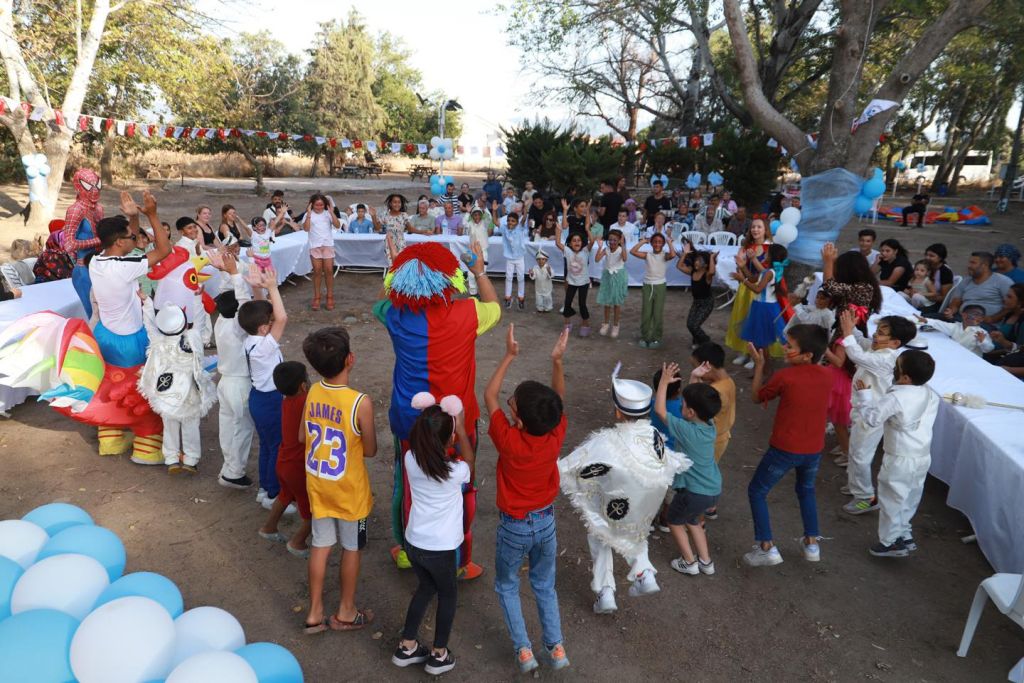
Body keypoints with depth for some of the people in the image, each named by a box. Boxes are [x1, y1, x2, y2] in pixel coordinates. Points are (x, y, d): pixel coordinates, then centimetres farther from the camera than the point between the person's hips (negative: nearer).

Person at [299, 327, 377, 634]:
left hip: (317, 485, 5)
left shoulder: (313, 392, -9)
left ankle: (315, 613, 32)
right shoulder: (360, 402, -27)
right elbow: (370, 450, -15)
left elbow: (302, 436, 3)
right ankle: (345, 613, 33)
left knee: (320, 545, 19)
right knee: (351, 549, 16)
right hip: (349, 490, -5)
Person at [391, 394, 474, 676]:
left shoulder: (410, 460, -15)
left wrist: (427, 419, 4)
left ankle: (406, 647, 38)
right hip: (441, 549, -4)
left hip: (413, 543, 5)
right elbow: (469, 460, 0)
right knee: (448, 595, 22)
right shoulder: (455, 472, -25)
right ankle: (439, 655, 35)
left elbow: (420, 444, 10)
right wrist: (461, 427, 2)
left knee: (426, 587, 29)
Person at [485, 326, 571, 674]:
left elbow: (488, 395, -19)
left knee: (507, 587, 22)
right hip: (546, 522, 4)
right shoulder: (555, 437, -21)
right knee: (545, 586, 25)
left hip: (513, 527, -3)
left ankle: (524, 650, 23)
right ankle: (556, 647, 31)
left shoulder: (509, 441, -29)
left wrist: (509, 356, -20)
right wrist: (557, 361, -16)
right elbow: (559, 399, -4)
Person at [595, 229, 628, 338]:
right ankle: (606, 323, 27)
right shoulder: (606, 249, -7)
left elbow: (624, 259, -35)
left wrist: (623, 245, -39)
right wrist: (600, 247, -26)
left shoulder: (621, 249, -14)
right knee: (607, 301, 11)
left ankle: (615, 325, 20)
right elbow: (597, 259, -19)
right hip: (607, 276, 3)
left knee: (617, 302, 6)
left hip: (618, 276, -3)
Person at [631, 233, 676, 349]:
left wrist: (669, 242, -12)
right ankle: (644, 337, 18)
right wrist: (643, 241, -6)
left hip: (660, 286, -1)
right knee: (646, 313, 6)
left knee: (658, 314, 3)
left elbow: (673, 254, -27)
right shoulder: (647, 255, 0)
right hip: (647, 286, 2)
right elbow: (632, 251, -12)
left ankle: (656, 338, 14)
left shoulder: (665, 255, -4)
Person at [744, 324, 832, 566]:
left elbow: (757, 397, -5)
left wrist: (759, 365, 0)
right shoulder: (827, 377, -5)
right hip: (814, 449, 6)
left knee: (757, 492, 13)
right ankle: (811, 544, 36)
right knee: (806, 490, 32)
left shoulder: (785, 376, -20)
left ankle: (767, 548, 11)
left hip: (785, 449, -5)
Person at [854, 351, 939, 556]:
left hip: (900, 459, -7)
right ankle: (904, 534, 35)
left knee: (891, 499, 7)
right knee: (910, 498, 22)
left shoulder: (896, 397, -25)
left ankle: (890, 542, 16)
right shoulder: (931, 395, -2)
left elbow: (872, 418, -18)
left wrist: (865, 394, -4)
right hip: (923, 456, 7)